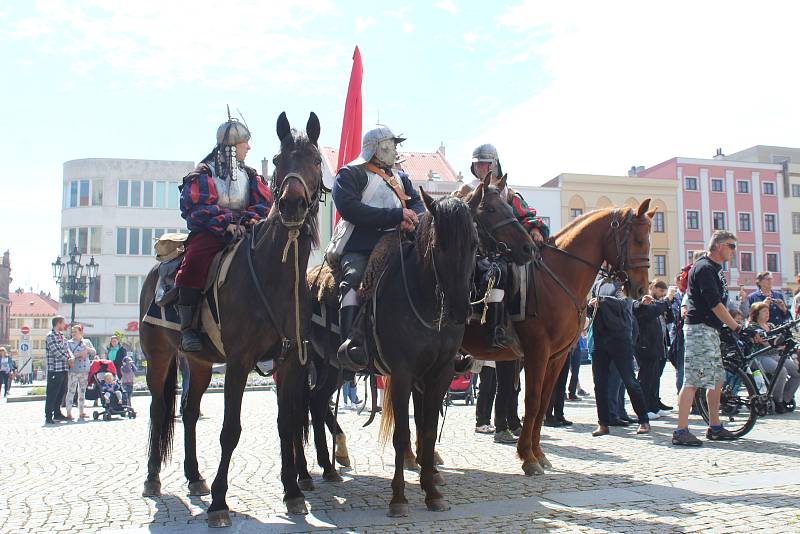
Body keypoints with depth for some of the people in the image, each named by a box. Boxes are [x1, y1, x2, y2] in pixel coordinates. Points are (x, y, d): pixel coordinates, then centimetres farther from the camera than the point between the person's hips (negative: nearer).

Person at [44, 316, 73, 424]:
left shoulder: (62, 336, 17)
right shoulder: (50, 336, -10)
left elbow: (67, 349, 14)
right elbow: (56, 351, -17)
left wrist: (71, 358, -7)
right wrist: (68, 359, -7)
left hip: (64, 369, 8)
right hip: (54, 370, -8)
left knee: (61, 393, 14)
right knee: (52, 394, -5)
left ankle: (57, 414, 24)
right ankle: (48, 417, 0)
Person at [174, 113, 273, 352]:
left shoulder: (251, 175, 18)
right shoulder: (202, 175, 3)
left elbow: (265, 204, 6)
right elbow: (197, 208, -10)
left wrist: (246, 220, -14)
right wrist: (226, 223, -23)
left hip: (243, 232, 4)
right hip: (209, 234, -4)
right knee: (195, 261, -34)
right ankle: (187, 328, -26)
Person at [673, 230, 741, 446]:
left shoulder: (715, 269, 19)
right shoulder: (704, 268, -13)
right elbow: (715, 304, -19)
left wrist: (733, 327, 14)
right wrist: (736, 328, -16)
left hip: (710, 330, 11)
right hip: (699, 329, -11)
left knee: (717, 379, 13)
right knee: (692, 380, -11)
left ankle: (715, 427, 22)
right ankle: (681, 431, -10)